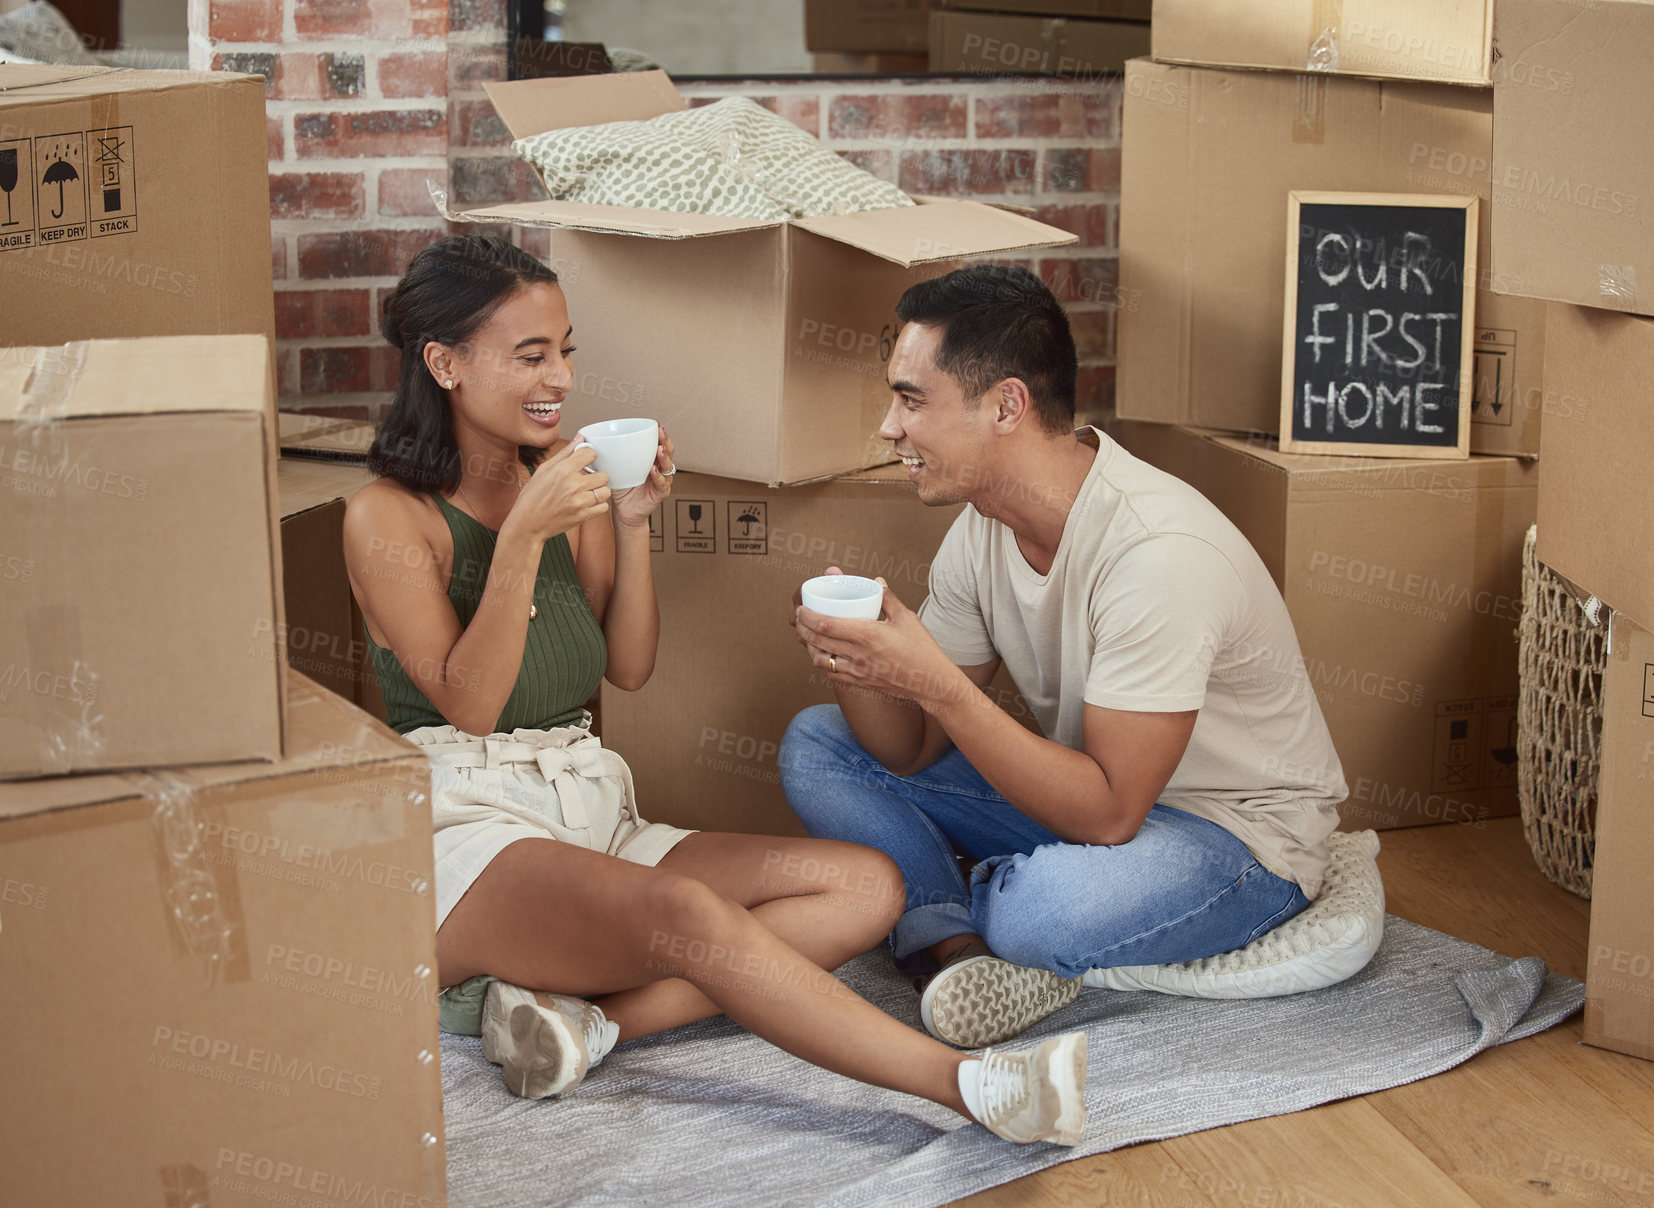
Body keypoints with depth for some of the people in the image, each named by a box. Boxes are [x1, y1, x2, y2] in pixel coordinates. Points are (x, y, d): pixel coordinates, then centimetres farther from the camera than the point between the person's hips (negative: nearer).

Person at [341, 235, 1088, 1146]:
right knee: (688, 915, -37)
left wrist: (631, 525, -1)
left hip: (591, 820, 7)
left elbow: (630, 668, 12)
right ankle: (971, 1085, -46)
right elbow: (469, 704, -10)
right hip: (464, 833, -7)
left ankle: (583, 1018, -27)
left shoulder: (567, 476, 14)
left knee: (866, 886, -13)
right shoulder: (388, 517, -2)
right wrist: (523, 535, -18)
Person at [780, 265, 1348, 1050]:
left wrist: (936, 684, -34)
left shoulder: (1157, 551, -30)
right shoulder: (983, 529, -5)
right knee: (815, 747, -1)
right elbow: (910, 751, 0)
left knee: (1042, 913, -39)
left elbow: (1107, 812, -30)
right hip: (1092, 794, 8)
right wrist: (856, 663, -22)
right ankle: (953, 945, -19)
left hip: (1237, 833, -8)